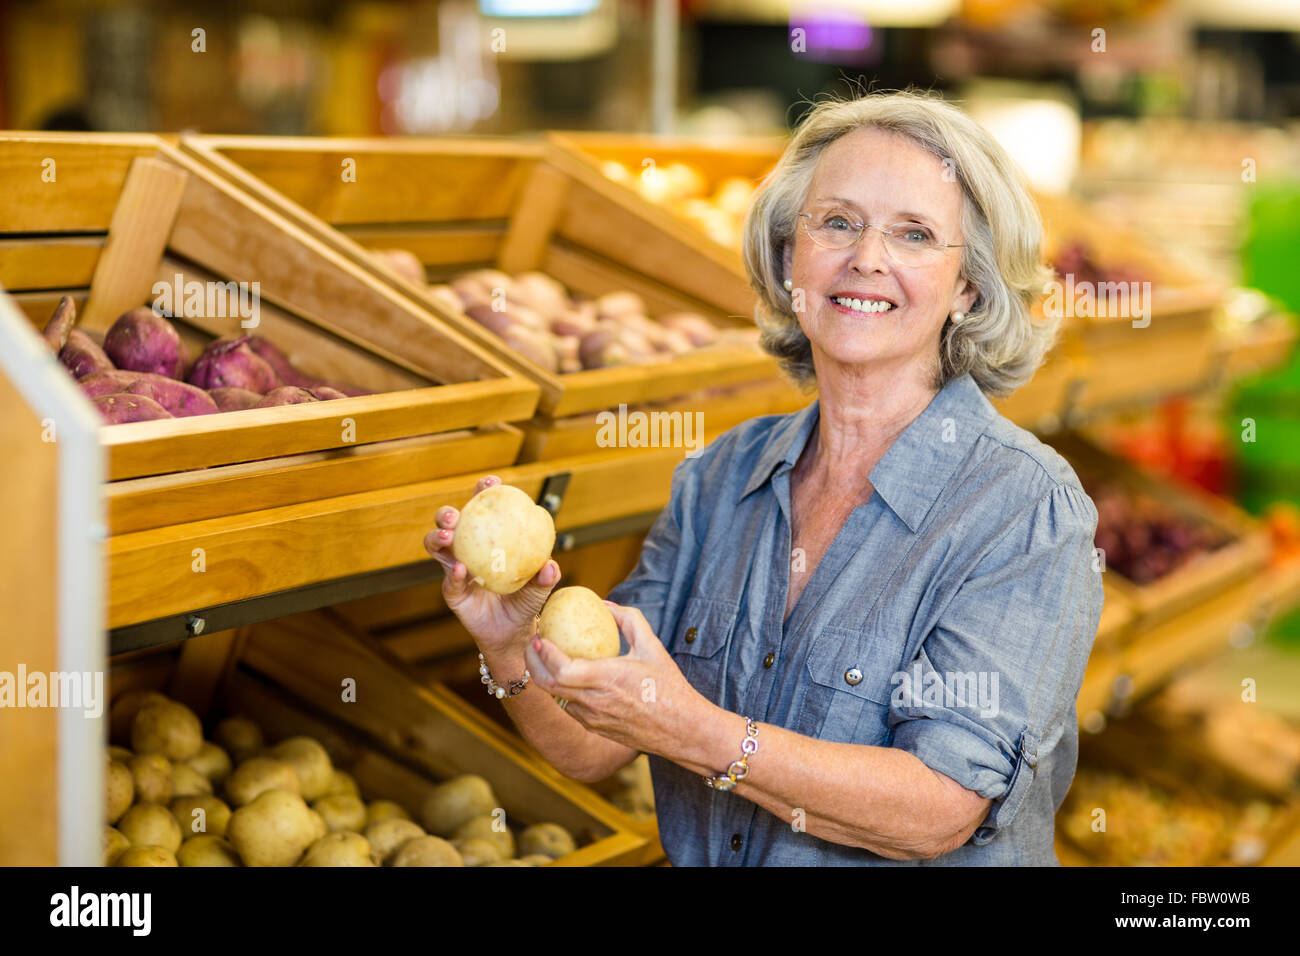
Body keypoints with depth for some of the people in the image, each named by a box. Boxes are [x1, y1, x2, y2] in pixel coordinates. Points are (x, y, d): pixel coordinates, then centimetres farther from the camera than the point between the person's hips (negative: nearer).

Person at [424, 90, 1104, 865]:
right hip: (701, 860, 3)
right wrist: (512, 648, -14)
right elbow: (594, 748, 4)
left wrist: (699, 736, -26)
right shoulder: (720, 478, 4)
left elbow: (941, 811, -18)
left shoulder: (1028, 509, -10)